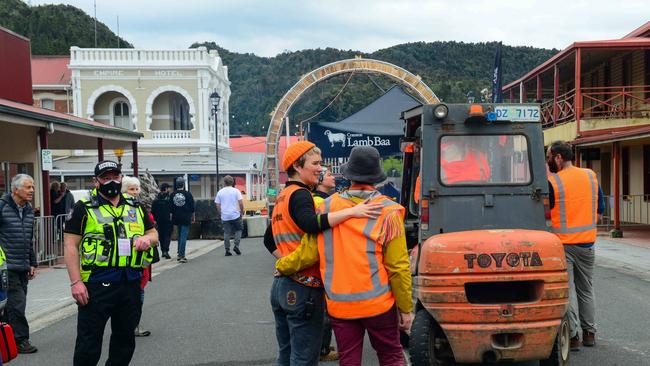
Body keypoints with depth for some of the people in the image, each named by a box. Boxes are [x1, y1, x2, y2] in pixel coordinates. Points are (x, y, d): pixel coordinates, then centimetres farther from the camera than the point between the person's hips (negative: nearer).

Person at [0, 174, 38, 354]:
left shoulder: (29, 210, 14)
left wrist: (32, 263, 20)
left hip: (22, 267, 7)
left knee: (16, 304, 11)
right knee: (17, 303, -8)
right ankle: (20, 340, 2)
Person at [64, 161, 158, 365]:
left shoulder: (136, 208, 15)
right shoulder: (84, 208, 0)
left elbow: (154, 234, 23)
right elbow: (71, 245, -5)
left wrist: (148, 238, -3)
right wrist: (76, 282, -14)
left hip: (131, 285, 5)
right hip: (96, 285, -5)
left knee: (125, 340, 15)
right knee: (89, 343, 0)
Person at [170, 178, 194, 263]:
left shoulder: (172, 195, 1)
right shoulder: (188, 194, -8)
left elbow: (170, 209, 5)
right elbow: (192, 208, -3)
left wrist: (172, 218, 14)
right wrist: (193, 217, 9)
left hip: (176, 219, 4)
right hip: (186, 219, -4)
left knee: (180, 236, 18)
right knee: (183, 236, -5)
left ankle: (179, 254, 21)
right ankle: (181, 255, -10)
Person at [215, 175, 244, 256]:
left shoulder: (220, 192, 3)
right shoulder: (236, 191, -2)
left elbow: (217, 205, 4)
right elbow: (241, 203, -7)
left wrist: (220, 214, 16)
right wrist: (241, 211, 7)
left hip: (225, 217, 2)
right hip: (235, 215, -2)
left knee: (226, 233, 7)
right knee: (238, 230, 14)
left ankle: (227, 250, 6)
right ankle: (236, 246, 1)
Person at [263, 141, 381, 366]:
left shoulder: (282, 197, 16)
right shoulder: (300, 194, -13)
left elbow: (269, 240, 22)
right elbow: (310, 224, -34)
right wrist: (352, 211, -36)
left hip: (281, 285, 10)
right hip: (303, 288, -9)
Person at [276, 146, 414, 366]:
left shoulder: (327, 207, -3)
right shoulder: (388, 211, -9)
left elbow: (307, 254, -1)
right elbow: (398, 266, -10)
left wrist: (281, 266, 18)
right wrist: (405, 308, -1)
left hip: (339, 305, 2)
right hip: (378, 304, -2)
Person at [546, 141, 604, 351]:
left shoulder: (552, 182, -13)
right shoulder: (591, 176, 2)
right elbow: (600, 209, 9)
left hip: (563, 244, -5)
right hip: (587, 242, 5)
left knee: (567, 290, 2)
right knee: (586, 289, 18)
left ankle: (573, 337, 3)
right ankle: (589, 333, 24)